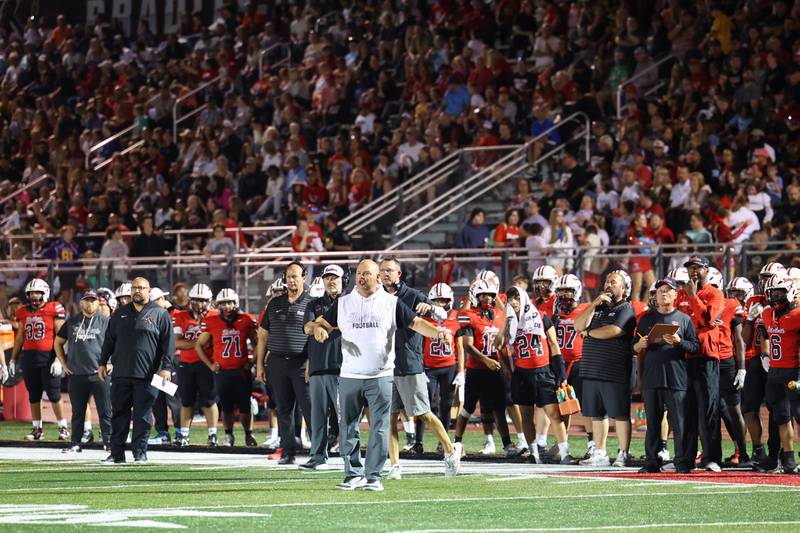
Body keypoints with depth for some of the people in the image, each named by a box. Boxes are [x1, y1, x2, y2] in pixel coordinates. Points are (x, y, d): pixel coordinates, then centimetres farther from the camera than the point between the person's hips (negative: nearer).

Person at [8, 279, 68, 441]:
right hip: (29, 357, 5)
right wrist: (13, 359, 16)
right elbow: (20, 338, 18)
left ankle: (63, 428, 4)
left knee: (53, 394, -4)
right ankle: (37, 429, 17)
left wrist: (58, 359, -14)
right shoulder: (23, 313, 11)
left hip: (48, 356, -5)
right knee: (33, 395, 9)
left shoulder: (54, 310, -5)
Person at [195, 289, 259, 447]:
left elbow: (256, 343, 14)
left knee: (244, 406, 2)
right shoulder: (211, 322, 0)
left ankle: (249, 434, 15)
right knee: (226, 406, 7)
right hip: (222, 372, 0)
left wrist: (252, 362, 4)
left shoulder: (246, 320, 2)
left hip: (242, 370, 0)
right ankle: (228, 436, 20)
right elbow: (199, 345, 8)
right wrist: (210, 365, 2)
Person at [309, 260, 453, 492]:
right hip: (349, 377, 2)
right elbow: (324, 323, 10)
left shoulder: (391, 303, 4)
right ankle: (354, 474, 13)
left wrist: (438, 333, -16)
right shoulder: (343, 303, 9)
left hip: (380, 377, -2)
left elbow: (416, 323, 1)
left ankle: (373, 476, 2)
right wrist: (319, 329, -15)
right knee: (348, 429, 4)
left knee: (379, 429, -3)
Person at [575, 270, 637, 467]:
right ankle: (599, 454, 16)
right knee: (597, 414, 10)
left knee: (620, 414, -3)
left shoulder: (625, 310, -4)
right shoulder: (597, 307, 18)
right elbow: (578, 326, 5)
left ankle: (623, 454, 0)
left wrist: (588, 332, -2)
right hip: (592, 370, 7)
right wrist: (594, 304, -4)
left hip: (616, 372, -7)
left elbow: (612, 331, -18)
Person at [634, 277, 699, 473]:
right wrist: (640, 345, -7)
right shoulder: (646, 319, 14)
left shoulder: (684, 319, 7)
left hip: (676, 378, -2)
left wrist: (678, 342, -14)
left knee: (679, 423, -4)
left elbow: (695, 346, 2)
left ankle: (682, 461, -1)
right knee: (652, 422, 5)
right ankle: (651, 461, 9)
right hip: (651, 376, 2)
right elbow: (635, 348, 15)